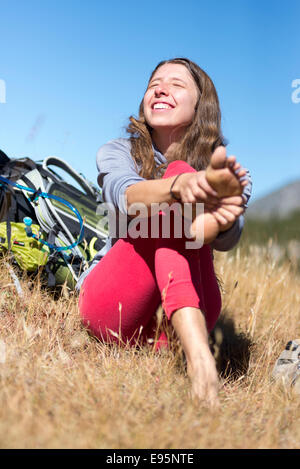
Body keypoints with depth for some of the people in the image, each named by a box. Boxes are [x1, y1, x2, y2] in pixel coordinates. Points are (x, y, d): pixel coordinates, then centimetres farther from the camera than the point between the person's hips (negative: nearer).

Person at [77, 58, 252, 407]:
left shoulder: (232, 176, 9)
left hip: (174, 325, 1)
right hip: (113, 309, 0)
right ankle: (198, 355, -47)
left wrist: (223, 220, -40)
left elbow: (228, 239, -14)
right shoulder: (117, 153, 9)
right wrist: (179, 185, -40)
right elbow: (125, 196, -17)